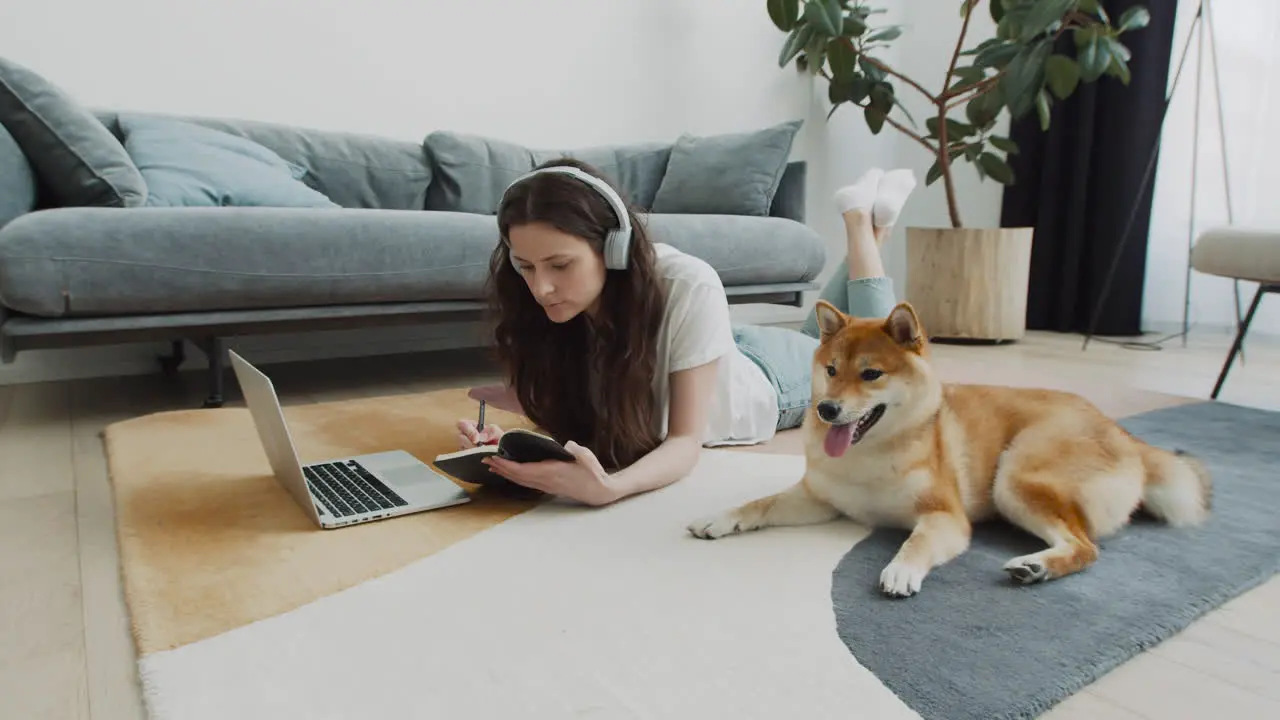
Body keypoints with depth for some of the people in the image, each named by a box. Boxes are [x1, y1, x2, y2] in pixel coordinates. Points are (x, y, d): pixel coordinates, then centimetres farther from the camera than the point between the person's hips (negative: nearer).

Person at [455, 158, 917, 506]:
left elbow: (686, 441, -41)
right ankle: (861, 222, 45)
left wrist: (609, 487, -61)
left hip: (769, 381, -4)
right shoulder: (541, 303, -31)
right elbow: (564, 424, -26)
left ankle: (863, 220, 35)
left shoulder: (690, 289, -44)